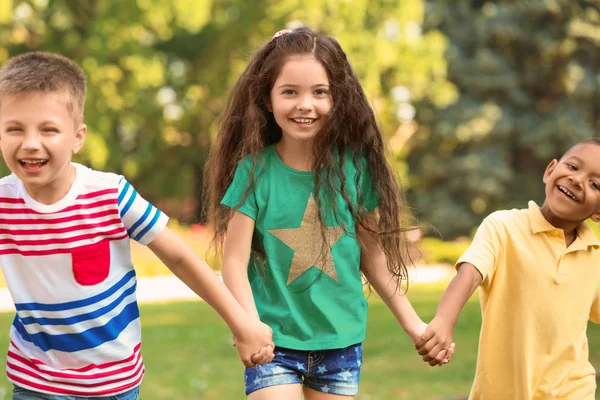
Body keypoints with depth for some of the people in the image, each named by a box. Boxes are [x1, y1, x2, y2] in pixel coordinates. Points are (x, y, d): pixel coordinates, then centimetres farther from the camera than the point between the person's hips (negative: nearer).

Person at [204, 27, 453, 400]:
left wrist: (412, 322, 7)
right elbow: (235, 261, -10)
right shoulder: (254, 170, -8)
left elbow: (372, 253, 7)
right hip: (275, 342, -2)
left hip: (341, 342, 2)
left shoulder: (354, 166, -2)